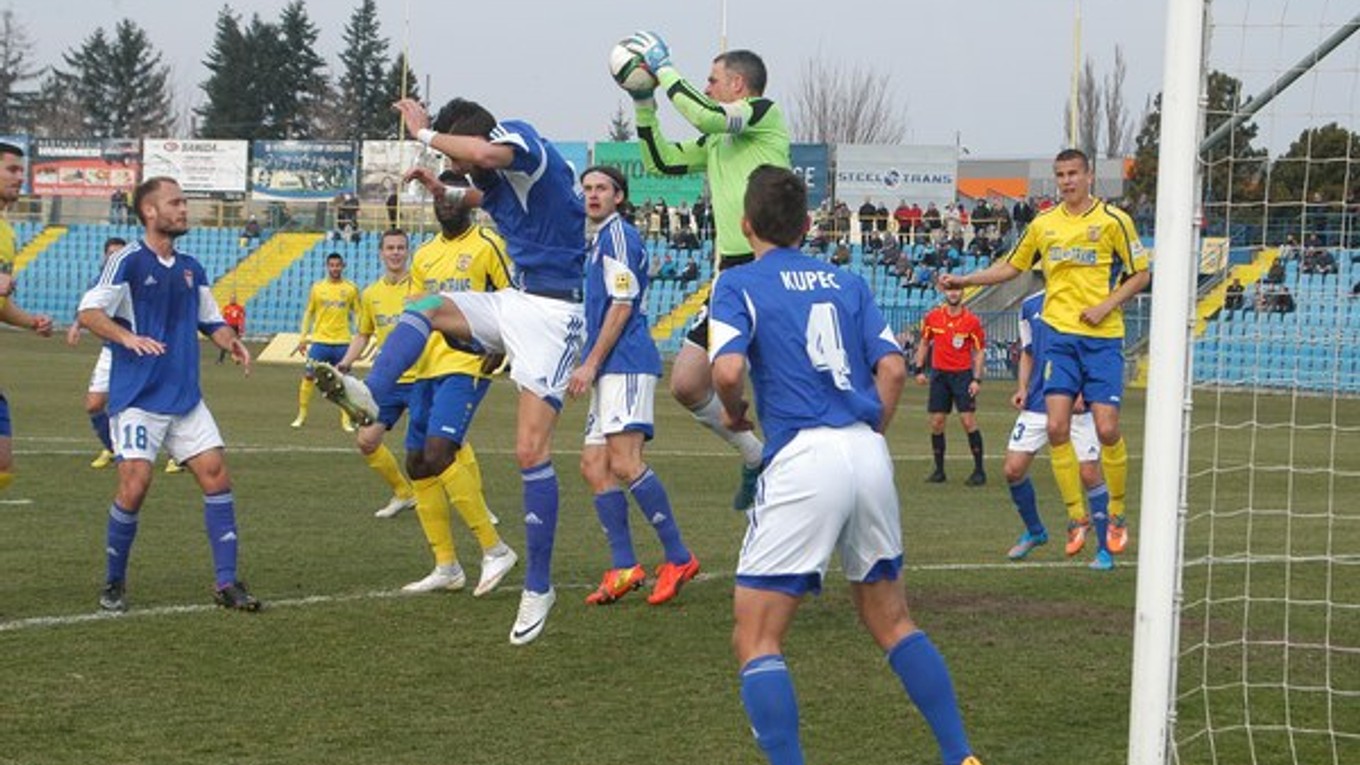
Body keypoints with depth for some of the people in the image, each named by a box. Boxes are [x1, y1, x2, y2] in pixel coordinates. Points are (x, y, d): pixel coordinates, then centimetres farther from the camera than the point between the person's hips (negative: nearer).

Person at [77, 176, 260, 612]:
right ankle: (114, 584, 6)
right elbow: (88, 312, -13)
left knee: (216, 474, -3)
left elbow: (210, 321, 22)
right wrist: (127, 338, -30)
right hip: (137, 399, -6)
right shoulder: (129, 262, -7)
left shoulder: (191, 269, 13)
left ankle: (227, 584, 2)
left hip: (185, 398, 6)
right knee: (135, 483, -13)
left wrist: (231, 342, 1)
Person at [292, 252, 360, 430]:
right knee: (308, 376, -4)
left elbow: (358, 314, 7)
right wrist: (302, 338, 4)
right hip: (320, 340, 0)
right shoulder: (317, 288, 4)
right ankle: (302, 416, 7)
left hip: (343, 342, 0)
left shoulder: (351, 288, 2)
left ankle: (346, 419, 10)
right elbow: (308, 313, 10)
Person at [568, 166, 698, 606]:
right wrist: (590, 368, 26)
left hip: (626, 366, -11)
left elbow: (622, 306, -14)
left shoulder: (618, 235, -7)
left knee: (624, 463, -18)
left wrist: (590, 364, -15)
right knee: (594, 465, 6)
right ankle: (624, 568, 5)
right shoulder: (601, 239, 24)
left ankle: (678, 558, -14)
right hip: (610, 371, 11)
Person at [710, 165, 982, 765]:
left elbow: (727, 370, -13)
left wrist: (734, 413, 7)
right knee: (892, 622, 20)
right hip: (870, 457, 6)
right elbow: (893, 368, 8)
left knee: (756, 641, 1)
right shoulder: (847, 283, 17)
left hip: (802, 461, -5)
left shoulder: (738, 284, 3)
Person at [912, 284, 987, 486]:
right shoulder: (932, 317, 3)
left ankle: (979, 470, -3)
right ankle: (939, 470, 12)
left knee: (968, 420, -10)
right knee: (936, 422, 2)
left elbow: (979, 351, -1)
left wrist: (977, 379, -9)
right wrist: (919, 369, 7)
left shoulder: (972, 321, -5)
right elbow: (924, 343, 15)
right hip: (939, 374, 3)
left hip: (963, 374, -3)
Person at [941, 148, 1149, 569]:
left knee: (1107, 428, -9)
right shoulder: (1044, 223, 11)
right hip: (1059, 334, 3)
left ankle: (1116, 515, 10)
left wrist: (1107, 305, -10)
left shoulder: (1113, 219, -1)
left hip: (1102, 337, -3)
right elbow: (1012, 266, 24)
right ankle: (1080, 519, 0)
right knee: (1057, 427, -10)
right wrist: (965, 280, 16)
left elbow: (1141, 273, 2)